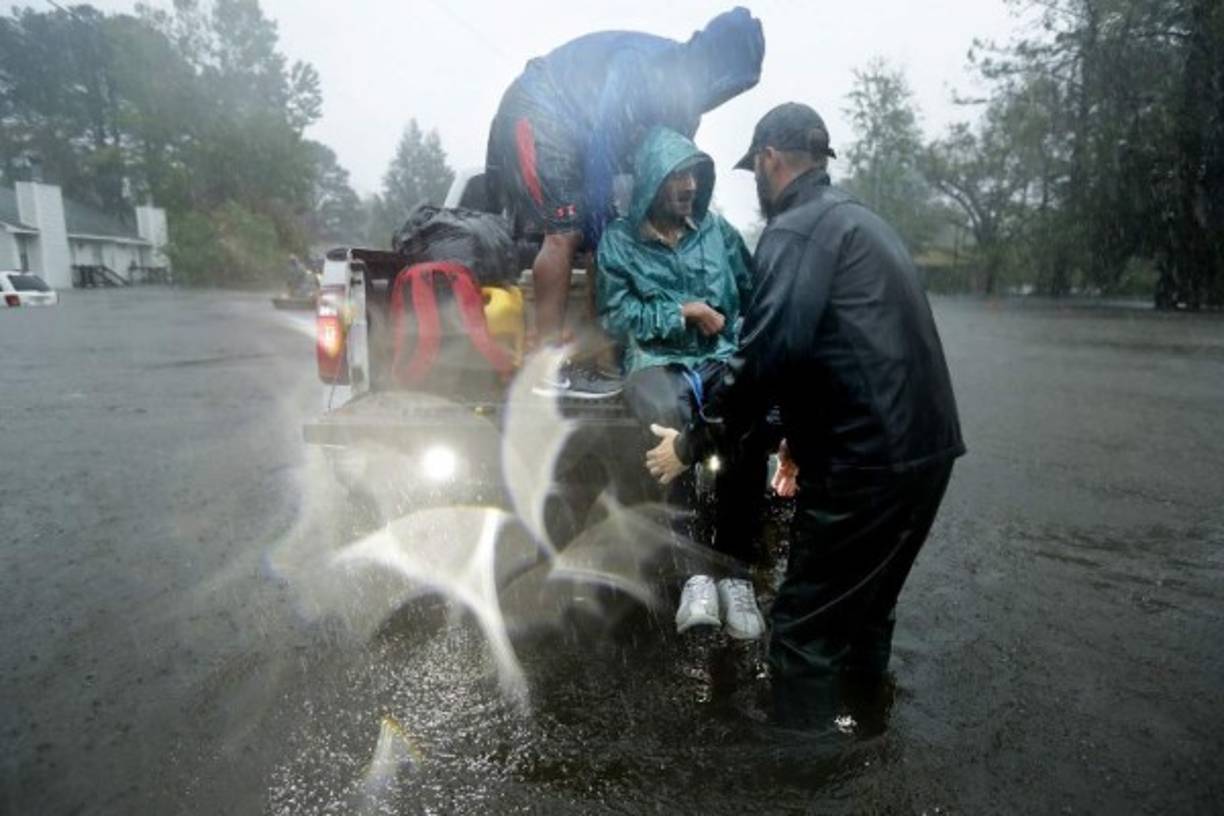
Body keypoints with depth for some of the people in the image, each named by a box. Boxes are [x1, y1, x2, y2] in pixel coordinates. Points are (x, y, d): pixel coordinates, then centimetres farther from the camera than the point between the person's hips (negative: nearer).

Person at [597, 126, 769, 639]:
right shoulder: (619, 241, 7)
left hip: (722, 357, 2)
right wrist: (683, 312, -6)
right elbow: (614, 317, 0)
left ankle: (734, 570, -23)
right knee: (669, 417, -39)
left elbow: (753, 293, 16)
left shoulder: (717, 229, 15)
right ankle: (696, 569, -32)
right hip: (656, 360, -2)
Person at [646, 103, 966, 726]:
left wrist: (691, 443, -10)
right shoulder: (860, 221, 21)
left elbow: (766, 353, -21)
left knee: (806, 624, 2)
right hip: (925, 447, 10)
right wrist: (804, 436, 25)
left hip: (867, 461, -10)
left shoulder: (795, 229, -9)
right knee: (866, 607, 23)